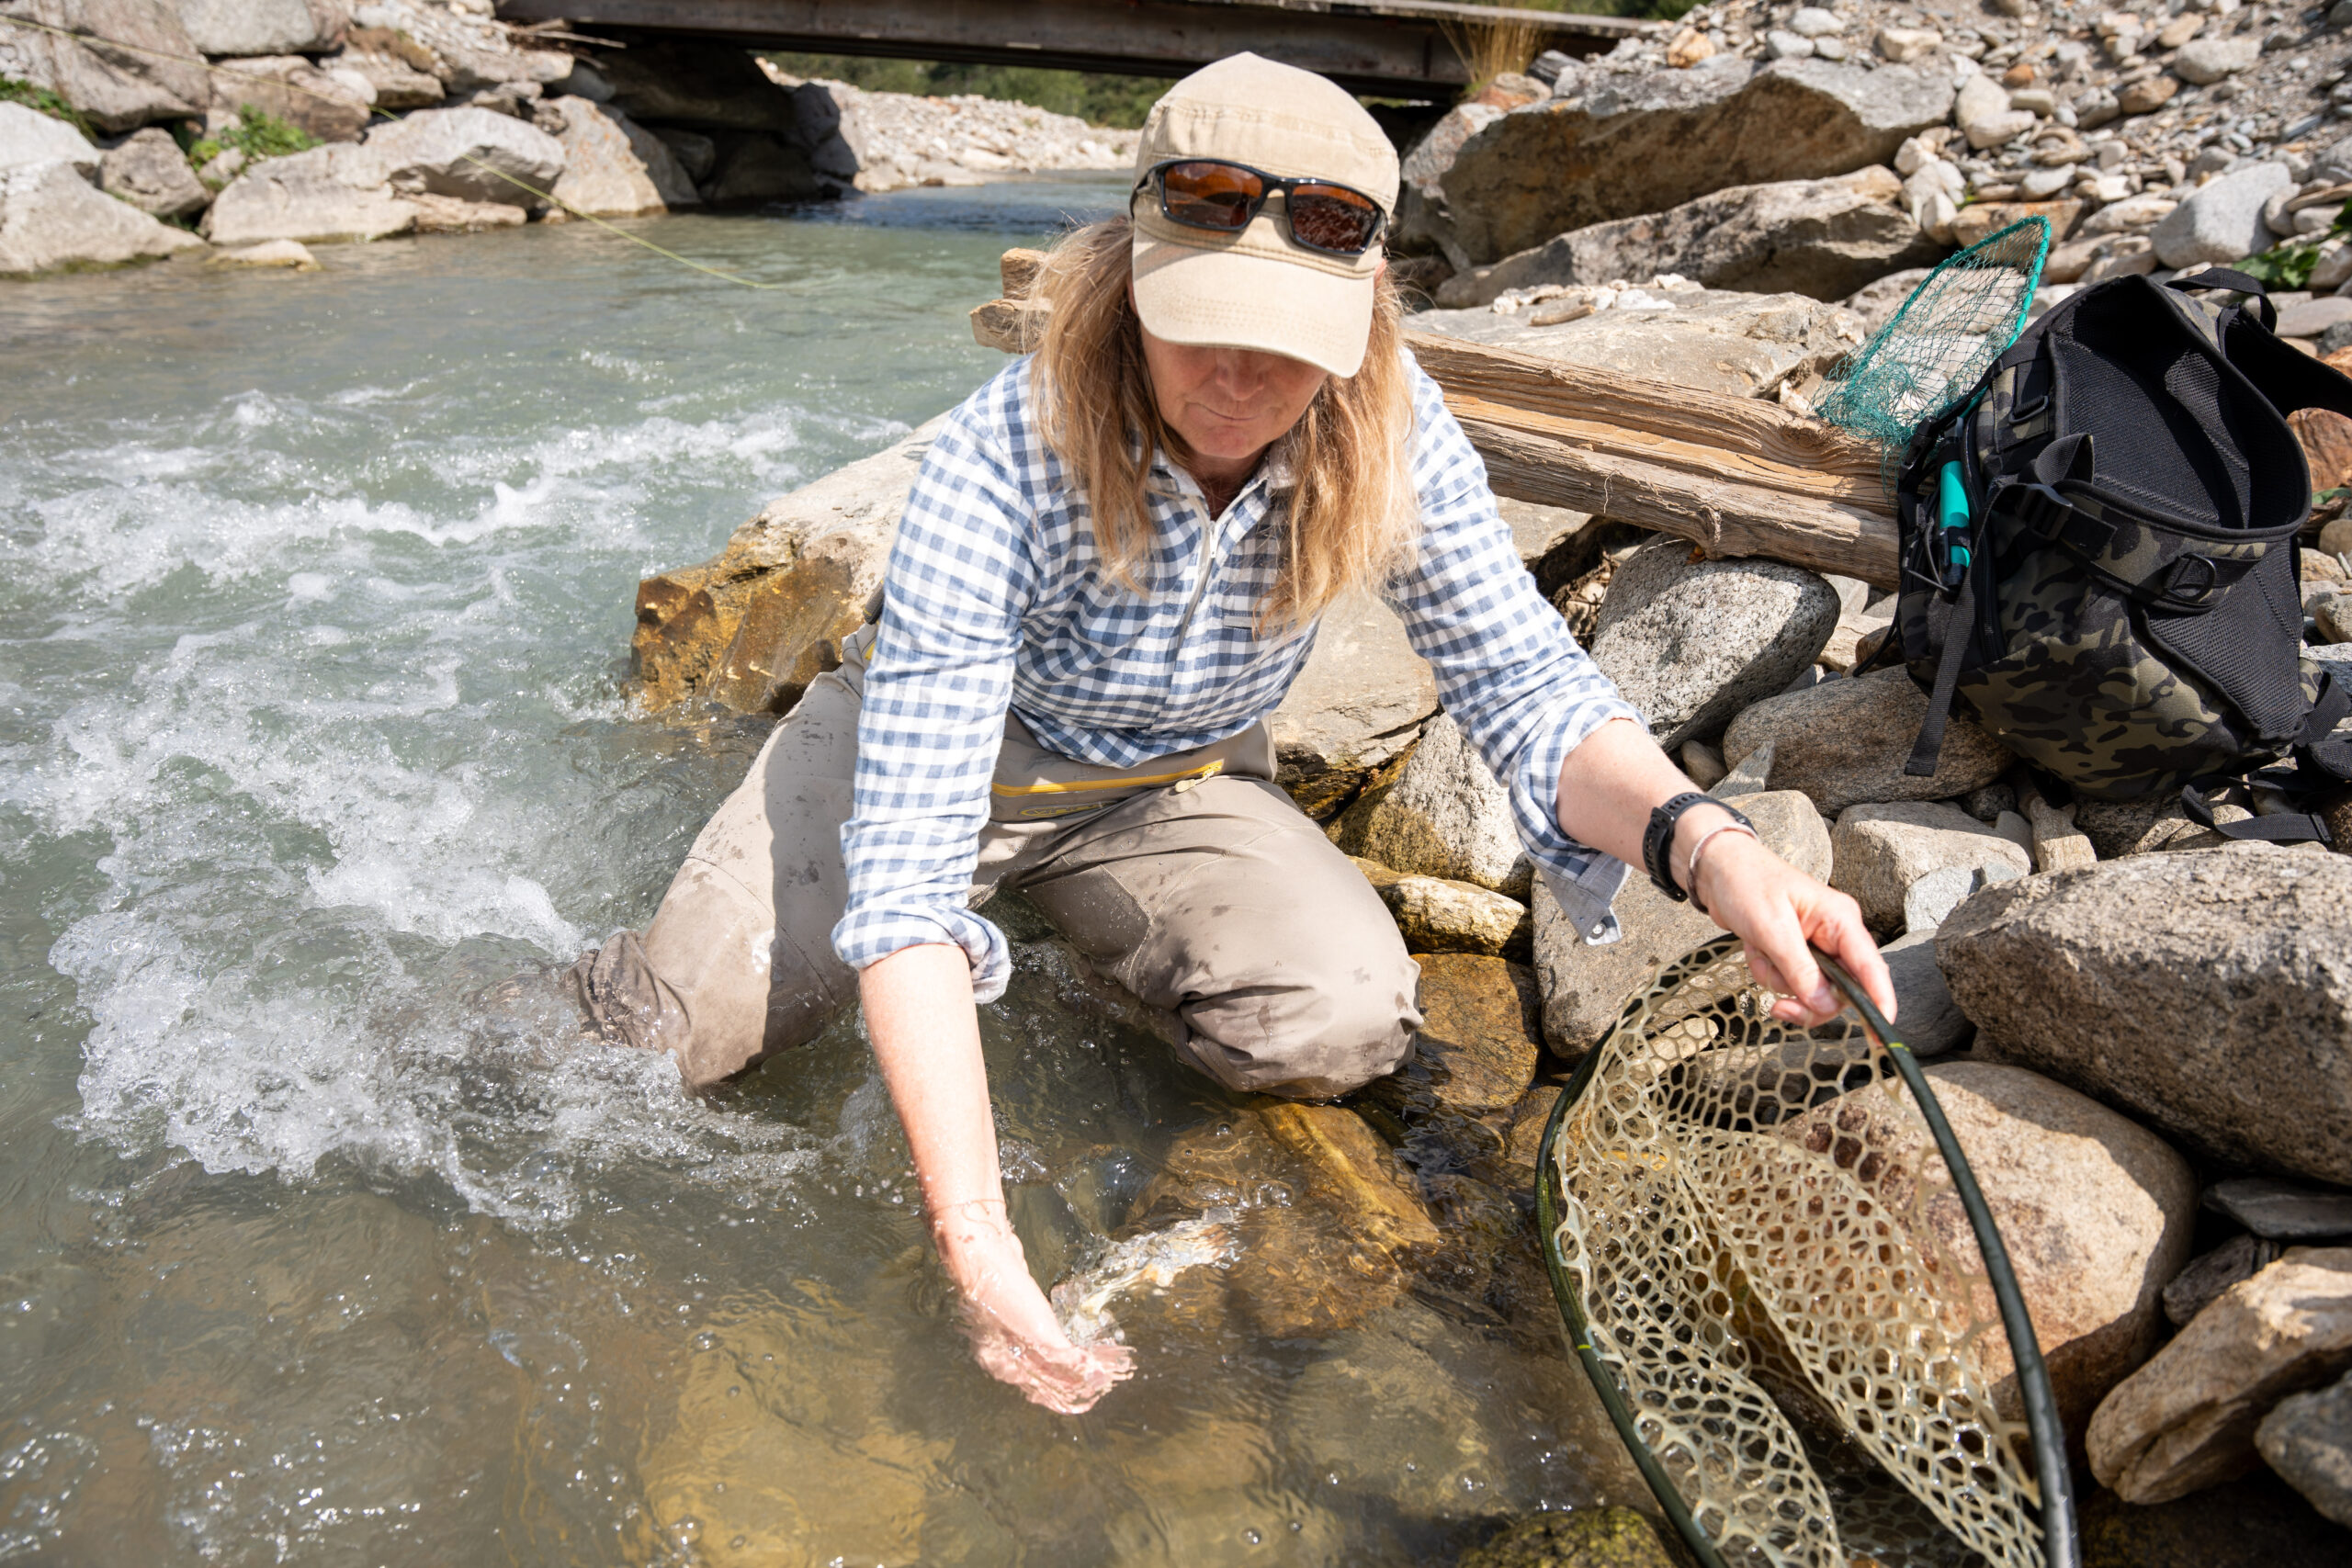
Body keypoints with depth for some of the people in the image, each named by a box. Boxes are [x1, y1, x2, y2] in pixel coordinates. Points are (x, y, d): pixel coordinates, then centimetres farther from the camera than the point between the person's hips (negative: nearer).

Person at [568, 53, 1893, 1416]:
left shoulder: (1391, 434, -23)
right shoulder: (999, 468, -35)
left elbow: (1526, 683, -20)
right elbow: (904, 862, -37)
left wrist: (1704, 845, -43)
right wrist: (975, 1242, -44)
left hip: (1173, 789, 3)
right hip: (942, 751, -2)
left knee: (1350, 1022, -22)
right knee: (688, 1024, -18)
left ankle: (1082, 927, 10)